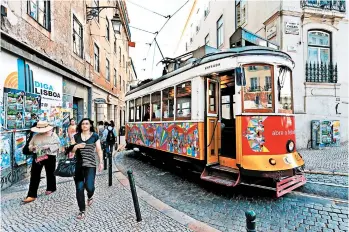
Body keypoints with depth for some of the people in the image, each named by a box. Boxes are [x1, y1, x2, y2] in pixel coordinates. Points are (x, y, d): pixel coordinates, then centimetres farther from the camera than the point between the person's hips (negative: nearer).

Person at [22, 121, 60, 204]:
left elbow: (57, 145, -7)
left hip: (49, 157, -3)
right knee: (34, 175, 0)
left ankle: (51, 188, 35)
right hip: (37, 156, 3)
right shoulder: (36, 136, 5)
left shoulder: (53, 135, -5)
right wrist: (32, 147, -9)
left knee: (50, 173, 13)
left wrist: (49, 147, -22)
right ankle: (32, 195, 6)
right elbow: (30, 145, 13)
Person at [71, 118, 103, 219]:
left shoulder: (95, 136, 2)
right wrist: (76, 146, -9)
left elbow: (99, 150, 2)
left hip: (90, 165, -2)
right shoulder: (76, 136, 8)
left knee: (89, 186, -10)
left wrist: (101, 162, -8)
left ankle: (90, 196, 29)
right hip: (78, 165, 2)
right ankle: (82, 211, 20)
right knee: (79, 188, 2)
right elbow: (72, 151, 13)